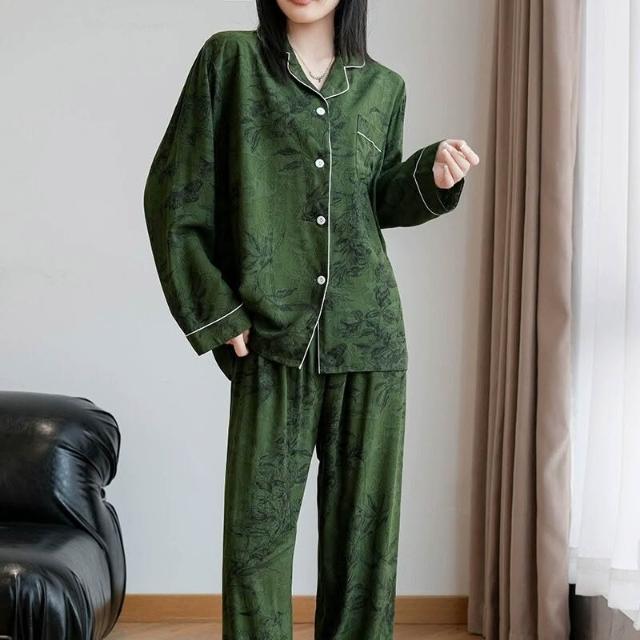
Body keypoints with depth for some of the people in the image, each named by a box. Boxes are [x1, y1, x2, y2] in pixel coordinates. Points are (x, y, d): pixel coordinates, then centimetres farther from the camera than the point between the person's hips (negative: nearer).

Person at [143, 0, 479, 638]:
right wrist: (215, 312, -4)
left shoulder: (383, 87, 11)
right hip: (272, 339, -2)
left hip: (369, 338, 3)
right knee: (258, 528, 1)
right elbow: (173, 196, 1)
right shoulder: (230, 59, 2)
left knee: (364, 522, 8)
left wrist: (433, 176, -2)